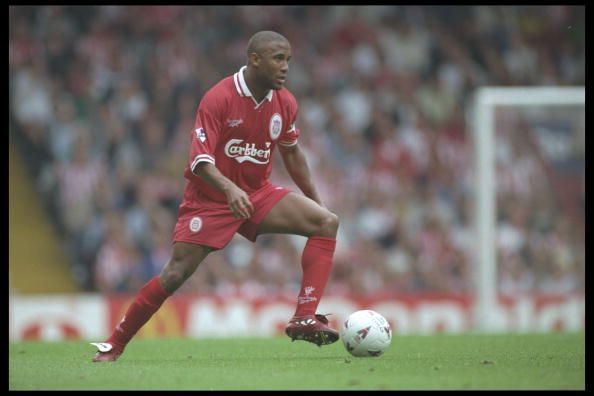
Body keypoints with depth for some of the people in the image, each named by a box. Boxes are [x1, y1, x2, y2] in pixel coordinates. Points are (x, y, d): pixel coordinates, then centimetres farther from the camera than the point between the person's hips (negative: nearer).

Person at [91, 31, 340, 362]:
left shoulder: (285, 103, -3)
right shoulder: (219, 98, -20)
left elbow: (291, 152, 15)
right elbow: (200, 160, -25)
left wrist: (316, 200, 18)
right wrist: (229, 188, -43)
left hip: (258, 194, 5)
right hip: (210, 198, -5)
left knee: (327, 222, -15)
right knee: (176, 275, -9)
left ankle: (305, 318, -20)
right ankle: (114, 345, 8)